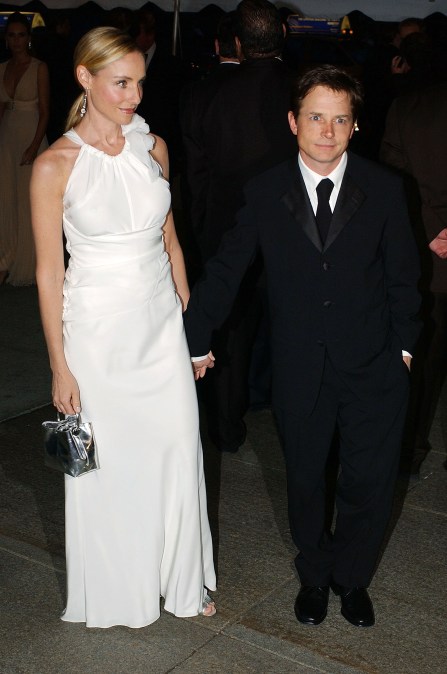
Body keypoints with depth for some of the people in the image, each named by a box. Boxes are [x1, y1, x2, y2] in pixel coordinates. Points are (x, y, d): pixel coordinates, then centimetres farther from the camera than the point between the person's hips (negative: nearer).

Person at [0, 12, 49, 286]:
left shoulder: (39, 68, -5)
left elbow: (45, 112, -9)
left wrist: (34, 147, -17)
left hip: (31, 139, -4)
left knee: (28, 203, 2)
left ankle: (26, 263, 16)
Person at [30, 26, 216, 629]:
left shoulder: (153, 147, 2)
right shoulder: (55, 166, -12)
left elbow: (170, 241, 10)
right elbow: (49, 272, -8)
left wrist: (189, 319, 10)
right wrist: (60, 367, -7)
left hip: (162, 321, 4)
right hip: (98, 330, -4)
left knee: (179, 452, 11)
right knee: (110, 463, 10)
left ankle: (182, 579, 33)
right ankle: (122, 591, 33)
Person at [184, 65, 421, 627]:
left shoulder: (384, 189, -4)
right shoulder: (266, 192, -4)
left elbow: (402, 276, 4)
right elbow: (225, 270, 2)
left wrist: (403, 346, 3)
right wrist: (197, 339, 6)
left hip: (373, 369, 0)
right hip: (300, 374, 1)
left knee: (369, 485, 8)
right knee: (305, 481, 16)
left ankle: (351, 576, 36)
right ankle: (314, 575, 41)